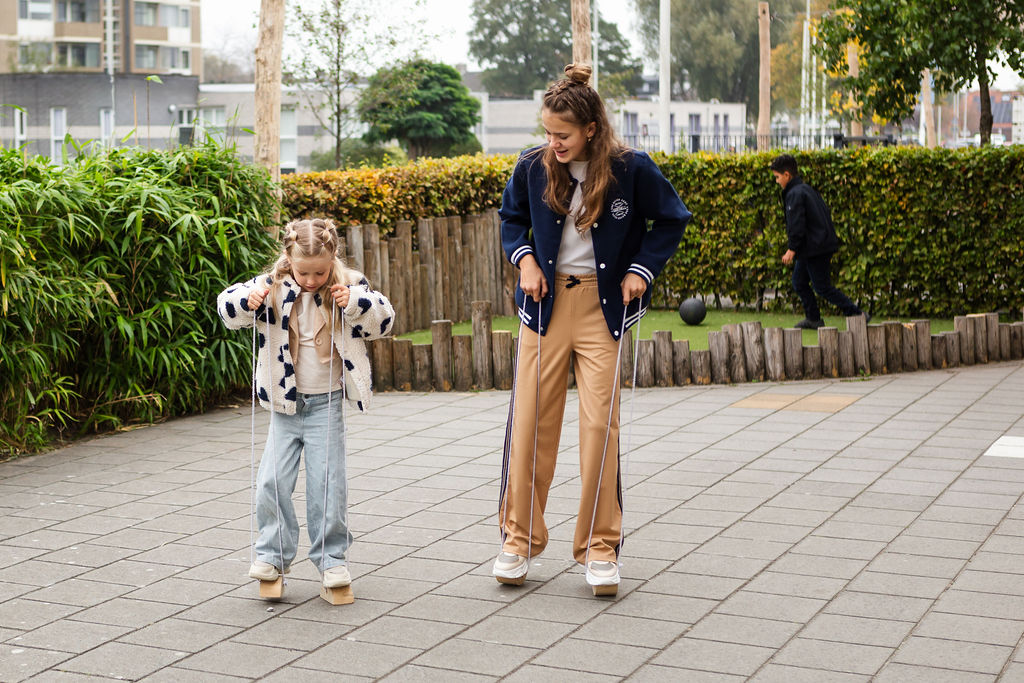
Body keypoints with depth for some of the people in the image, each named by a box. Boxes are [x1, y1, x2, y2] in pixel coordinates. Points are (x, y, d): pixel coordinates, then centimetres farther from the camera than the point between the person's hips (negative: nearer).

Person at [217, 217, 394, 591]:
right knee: (273, 480, 0)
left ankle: (332, 556, 13)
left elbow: (383, 319, -8)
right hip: (285, 403, 1)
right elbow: (227, 305, -7)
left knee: (328, 483, 0)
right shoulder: (273, 287, -6)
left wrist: (354, 303, -25)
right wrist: (249, 300, -28)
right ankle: (273, 553, 15)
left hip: (326, 403, -1)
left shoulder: (349, 286, -6)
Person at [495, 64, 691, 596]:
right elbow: (511, 219, 17)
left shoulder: (631, 169, -9)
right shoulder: (533, 167, -3)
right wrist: (524, 258, -1)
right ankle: (519, 539, 15)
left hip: (604, 307, -2)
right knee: (531, 419, 1)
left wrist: (642, 270, -4)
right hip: (546, 302, 2)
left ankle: (600, 546, 9)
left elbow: (671, 219, 6)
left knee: (601, 423, -4)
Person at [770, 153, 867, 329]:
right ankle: (813, 319, 22)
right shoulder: (806, 189, 15)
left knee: (822, 287, -5)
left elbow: (796, 224, -22)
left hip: (815, 248, -10)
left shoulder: (794, 194, -15)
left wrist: (792, 249, -16)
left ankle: (857, 314, -6)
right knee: (799, 282, 17)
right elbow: (825, 212, 21)